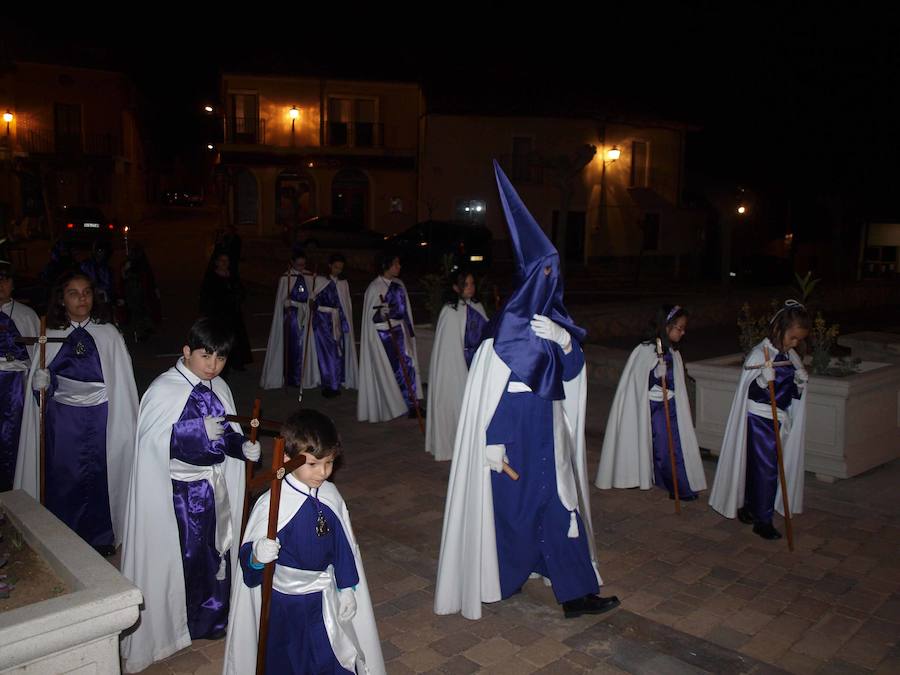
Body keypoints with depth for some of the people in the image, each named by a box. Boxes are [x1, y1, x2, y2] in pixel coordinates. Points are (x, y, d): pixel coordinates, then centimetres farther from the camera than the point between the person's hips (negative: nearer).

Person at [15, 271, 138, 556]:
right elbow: (38, 385, 7)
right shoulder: (49, 336, 1)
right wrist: (40, 381, -16)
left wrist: (125, 423, -3)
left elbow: (121, 381, 0)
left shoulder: (108, 334, -2)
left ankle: (101, 538, 25)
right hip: (62, 418, 1)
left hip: (100, 418, -1)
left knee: (99, 477, 8)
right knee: (64, 479, 8)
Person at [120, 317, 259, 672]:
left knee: (216, 550, 16)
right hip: (177, 489, -6)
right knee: (180, 555, 5)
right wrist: (199, 430, -26)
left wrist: (243, 446, -11)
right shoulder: (163, 390, -16)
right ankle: (172, 623, 26)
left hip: (215, 483, 6)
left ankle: (210, 616, 36)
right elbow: (152, 440, -20)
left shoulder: (219, 389, 3)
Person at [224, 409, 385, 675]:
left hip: (323, 599, 4)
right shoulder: (271, 504, -22)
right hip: (283, 603, -4)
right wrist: (258, 556, -40)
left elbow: (343, 544, 4)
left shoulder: (330, 495, -7)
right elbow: (249, 556, -18)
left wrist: (346, 588, 7)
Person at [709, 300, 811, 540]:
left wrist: (800, 382, -4)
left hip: (779, 419, 7)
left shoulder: (791, 356, 6)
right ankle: (762, 520, 7)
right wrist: (766, 377, -35)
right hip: (760, 419, -7)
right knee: (766, 468, -3)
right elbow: (751, 392, -18)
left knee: (757, 466, 15)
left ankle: (746, 506, 30)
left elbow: (792, 392, 17)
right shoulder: (760, 354, -17)